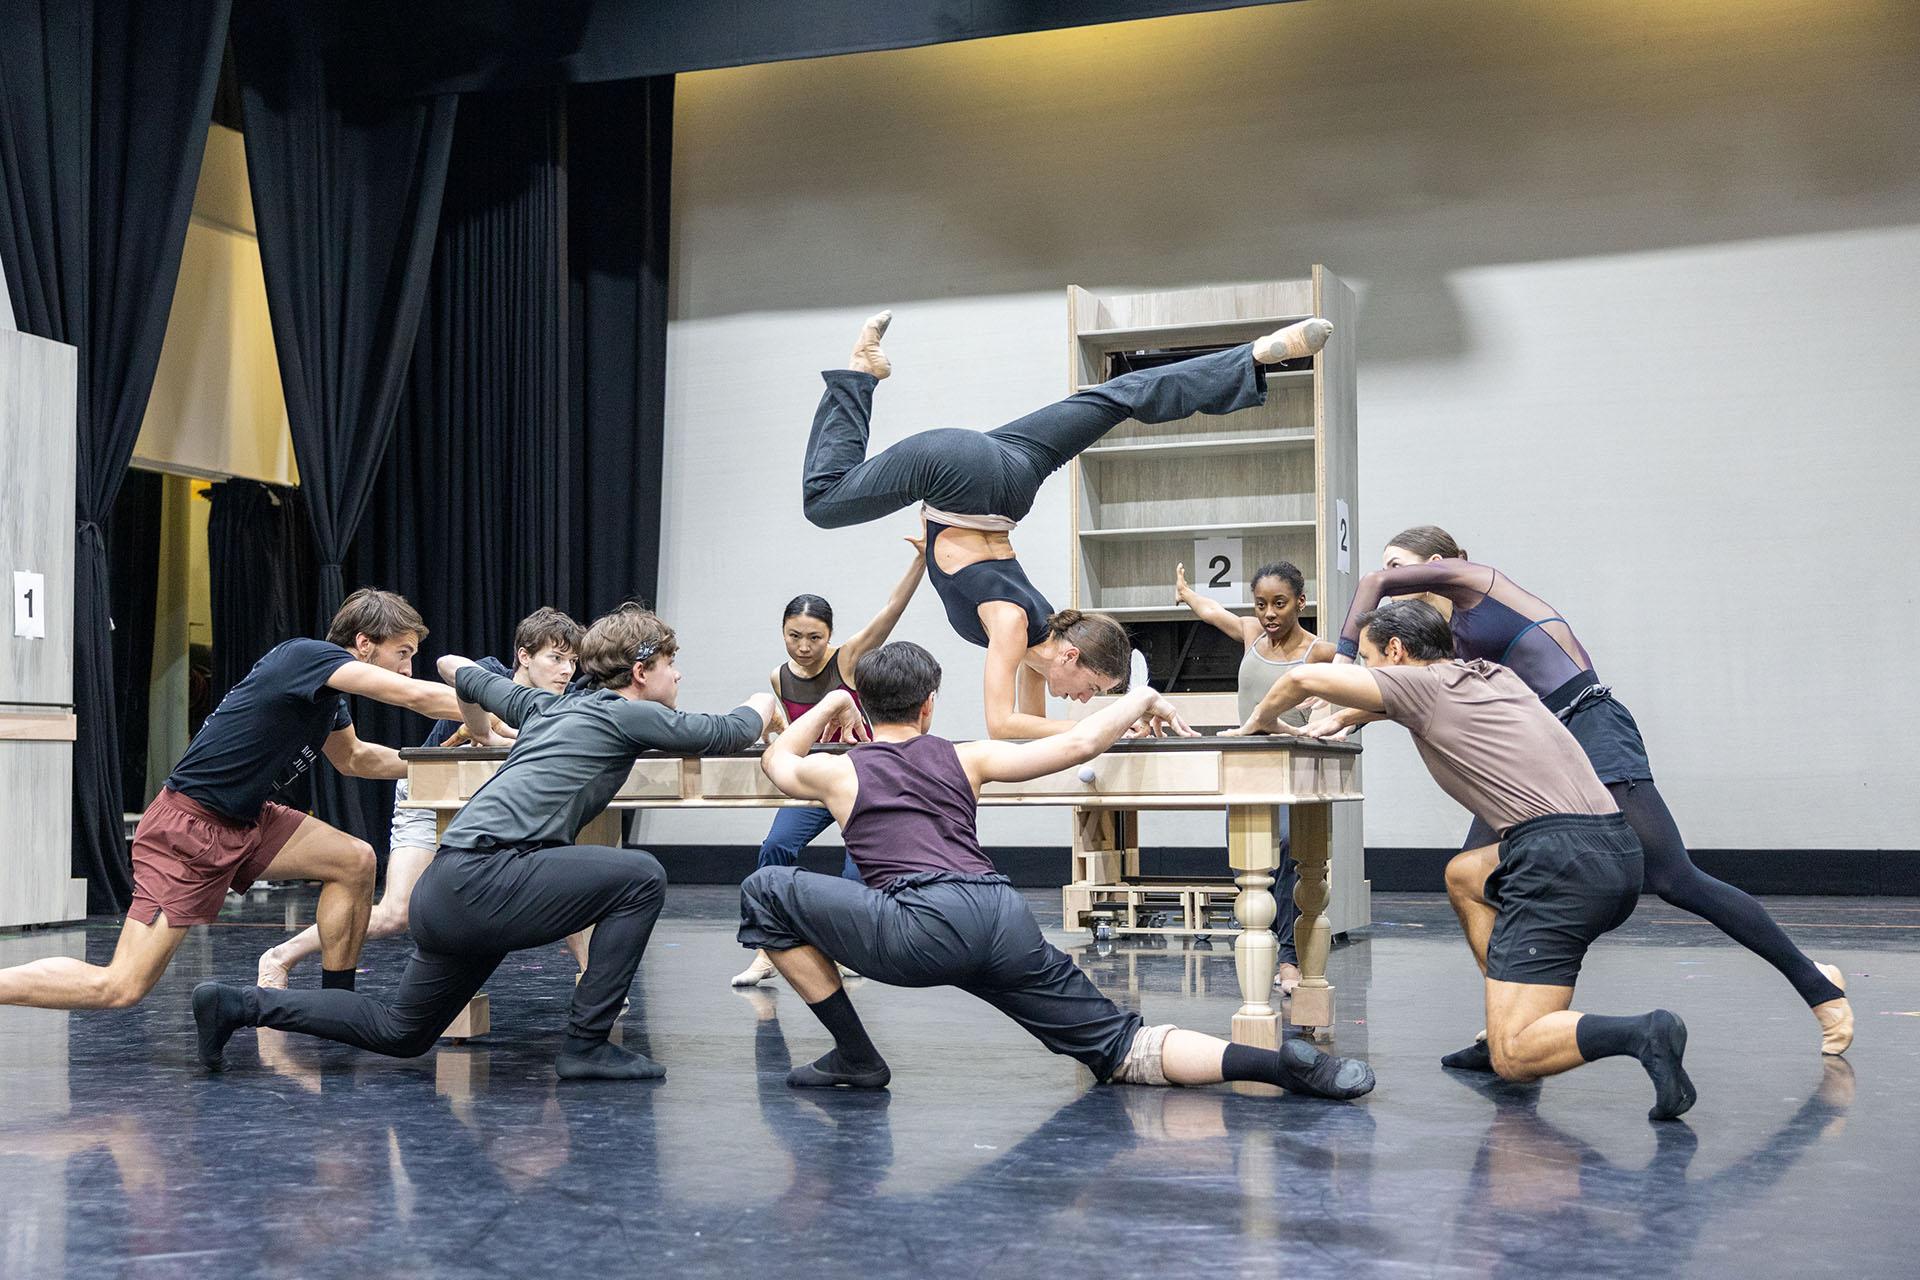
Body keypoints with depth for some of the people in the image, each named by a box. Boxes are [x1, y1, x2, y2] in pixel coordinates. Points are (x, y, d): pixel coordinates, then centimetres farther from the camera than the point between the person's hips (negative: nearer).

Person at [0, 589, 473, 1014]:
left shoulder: (329, 696, 10)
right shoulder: (306, 656, -16)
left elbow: (353, 758, 31)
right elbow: (415, 695, -27)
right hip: (187, 828, -10)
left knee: (355, 860, 2)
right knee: (120, 988, -14)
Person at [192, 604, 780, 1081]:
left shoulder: (550, 707, 22)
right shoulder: (626, 714, -1)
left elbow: (454, 666, 35)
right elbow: (728, 732, 7)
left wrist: (478, 720, 56)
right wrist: (762, 702, 29)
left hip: (444, 891, 9)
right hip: (482, 879, -9)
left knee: (400, 1033, 22)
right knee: (640, 877, -8)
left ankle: (239, 1005, 17)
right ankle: (587, 1045, -5)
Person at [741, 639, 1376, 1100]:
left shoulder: (837, 772, 19)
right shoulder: (965, 759, 23)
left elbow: (776, 759, 44)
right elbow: (1080, 743, 18)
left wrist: (827, 705, 59)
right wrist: (1142, 698, 35)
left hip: (922, 931, -4)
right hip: (1006, 919, 4)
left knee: (765, 891, 12)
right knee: (1119, 1048, 10)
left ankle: (855, 1057, 10)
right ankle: (1282, 1063, -15)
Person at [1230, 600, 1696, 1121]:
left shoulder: (1423, 683, 4)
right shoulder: (1495, 675, 27)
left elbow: (1305, 677, -1)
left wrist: (1262, 720, 18)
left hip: (1563, 862, -8)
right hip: (1621, 854, 8)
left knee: (1512, 1058, -7)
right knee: (1464, 875, 33)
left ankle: (1640, 1033, -30)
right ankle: (1505, 1032, 24)